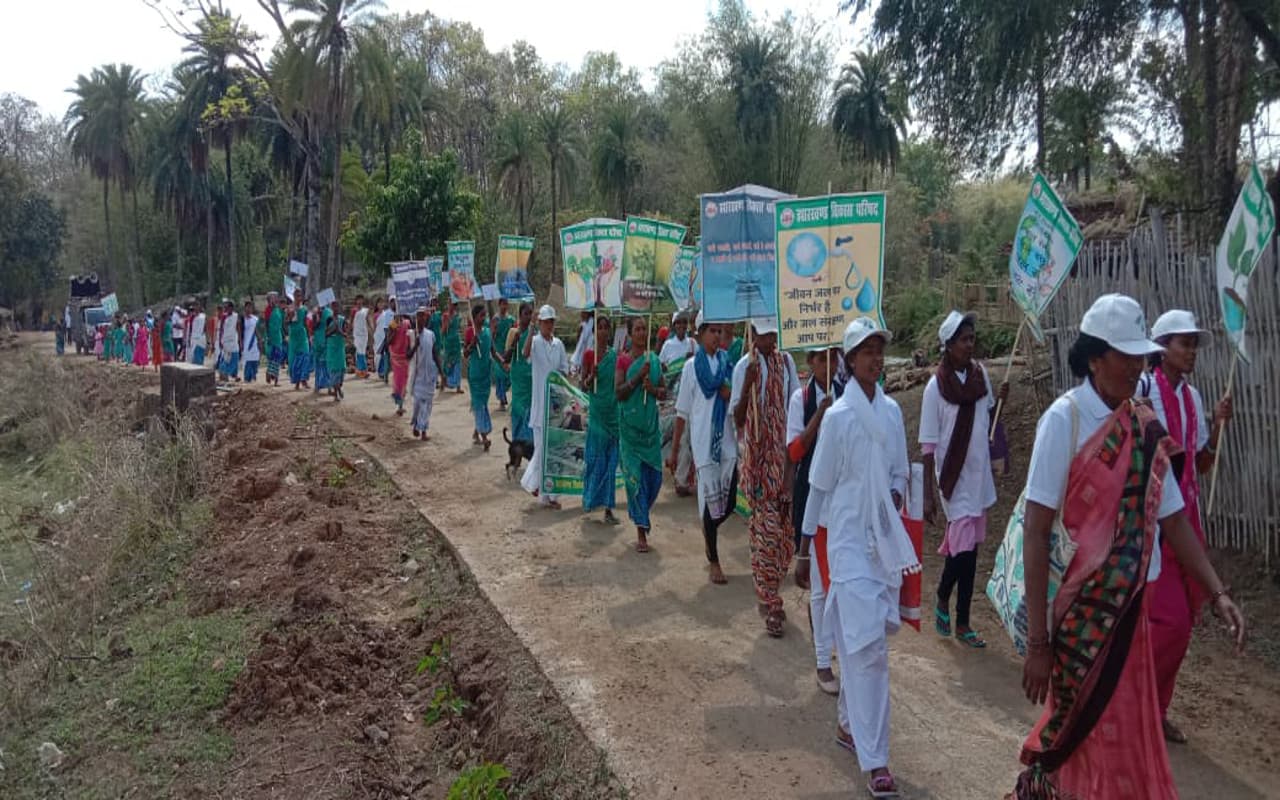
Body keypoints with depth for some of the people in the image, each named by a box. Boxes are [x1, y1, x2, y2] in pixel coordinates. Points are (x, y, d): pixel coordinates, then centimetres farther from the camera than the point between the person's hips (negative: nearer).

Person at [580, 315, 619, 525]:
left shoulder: (616, 355, 5)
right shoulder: (589, 355, -2)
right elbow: (583, 387, -2)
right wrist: (591, 376, -19)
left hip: (614, 412, 3)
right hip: (596, 411, -3)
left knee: (611, 460, 4)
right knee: (595, 458, 0)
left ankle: (608, 507, 8)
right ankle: (590, 500, 19)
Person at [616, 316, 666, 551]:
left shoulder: (654, 360, 9)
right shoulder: (623, 361, -2)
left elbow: (664, 392, 11)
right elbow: (619, 392, -10)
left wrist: (653, 389, -10)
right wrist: (638, 376, -18)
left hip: (651, 424, 4)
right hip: (630, 425, -4)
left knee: (654, 475, 5)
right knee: (635, 476, -4)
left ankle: (640, 513, 33)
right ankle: (641, 531, 2)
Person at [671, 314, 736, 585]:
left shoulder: (728, 363, 9)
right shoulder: (692, 366, 0)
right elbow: (682, 412, 1)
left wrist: (730, 395, -10)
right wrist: (674, 450, 1)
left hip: (727, 440, 3)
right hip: (703, 440, -3)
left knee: (729, 502, 3)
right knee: (711, 499, 0)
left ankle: (708, 531, 36)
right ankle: (713, 562, 14)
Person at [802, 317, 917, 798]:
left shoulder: (892, 411, 6)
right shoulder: (839, 416, -11)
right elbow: (820, 485, -5)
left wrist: (896, 494, -6)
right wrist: (807, 544, 1)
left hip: (885, 538, 6)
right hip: (849, 539, -5)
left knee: (862, 642, 15)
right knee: (868, 646, -7)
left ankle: (847, 723, 34)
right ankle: (874, 760, 1)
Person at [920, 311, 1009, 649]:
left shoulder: (980, 373, 2)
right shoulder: (936, 386, -12)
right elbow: (928, 445, -11)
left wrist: (1000, 400, -6)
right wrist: (928, 494, -12)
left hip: (979, 473, 5)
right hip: (953, 476, -5)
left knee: (969, 546, 11)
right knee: (963, 547, -7)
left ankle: (962, 622, 22)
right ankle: (943, 600, 19)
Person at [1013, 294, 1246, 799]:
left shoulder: (1145, 426, 4)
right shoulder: (1065, 419, -14)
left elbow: (1173, 517, 11)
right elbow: (1035, 532, -17)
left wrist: (1217, 593, 0)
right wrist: (1038, 639, -18)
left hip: (1133, 605, 6)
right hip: (1081, 610, -6)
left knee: (1129, 734, 18)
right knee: (1093, 741, 5)